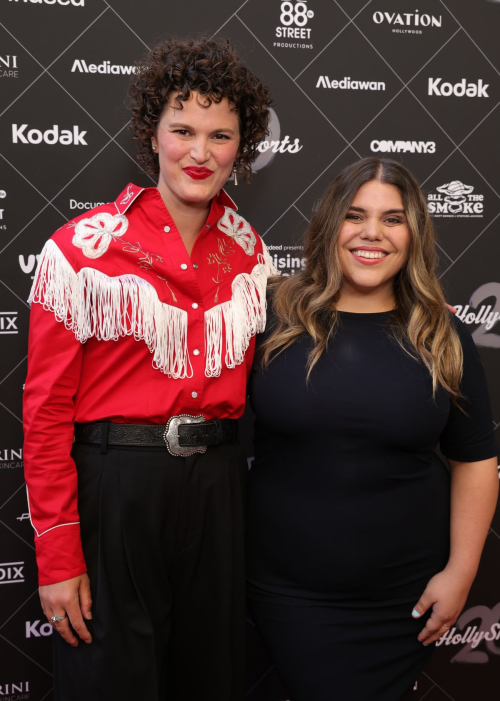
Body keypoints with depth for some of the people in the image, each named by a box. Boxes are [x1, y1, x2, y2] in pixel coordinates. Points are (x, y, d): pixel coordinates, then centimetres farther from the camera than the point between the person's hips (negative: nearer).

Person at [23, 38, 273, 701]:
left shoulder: (248, 250, 4)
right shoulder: (83, 248, -10)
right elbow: (46, 408, -9)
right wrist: (57, 556, -11)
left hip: (217, 482, 5)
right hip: (112, 483, -4)